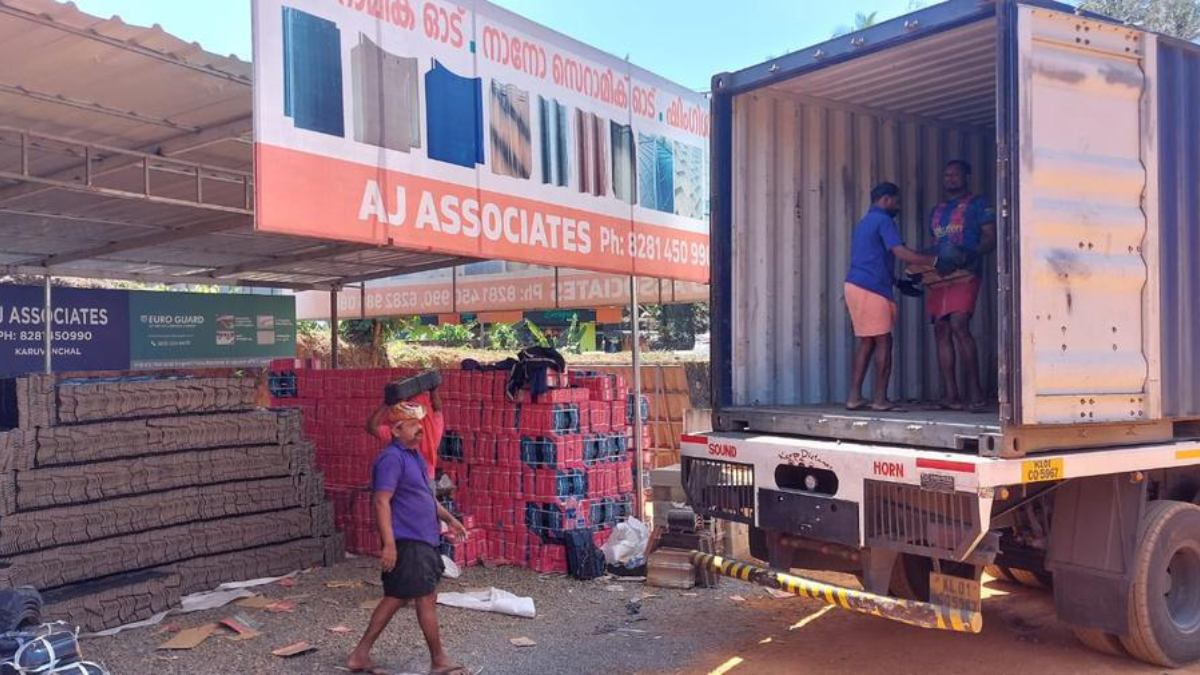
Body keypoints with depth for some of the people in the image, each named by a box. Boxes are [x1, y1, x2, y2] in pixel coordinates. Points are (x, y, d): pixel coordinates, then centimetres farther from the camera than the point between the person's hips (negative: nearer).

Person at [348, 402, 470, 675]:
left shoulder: (414, 455, 15)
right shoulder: (392, 458, -16)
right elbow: (382, 501, -22)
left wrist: (448, 518, 24)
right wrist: (389, 544, -27)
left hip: (423, 540, 10)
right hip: (407, 542, -10)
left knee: (396, 597, 14)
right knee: (427, 598, 0)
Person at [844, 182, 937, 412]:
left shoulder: (864, 223, 24)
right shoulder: (883, 221, -6)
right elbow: (902, 253, -16)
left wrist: (898, 282, 26)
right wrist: (935, 260, -10)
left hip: (855, 285, 9)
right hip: (871, 289, -9)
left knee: (867, 341, 10)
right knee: (883, 341, -4)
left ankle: (855, 397, 8)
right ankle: (880, 399, -3)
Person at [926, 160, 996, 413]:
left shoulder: (978, 204, 6)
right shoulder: (938, 210, 25)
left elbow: (991, 238, -3)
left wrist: (972, 252, -21)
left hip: (965, 274, -7)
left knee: (959, 326, -21)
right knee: (941, 330, 0)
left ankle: (974, 392, -18)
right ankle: (950, 396, 1)